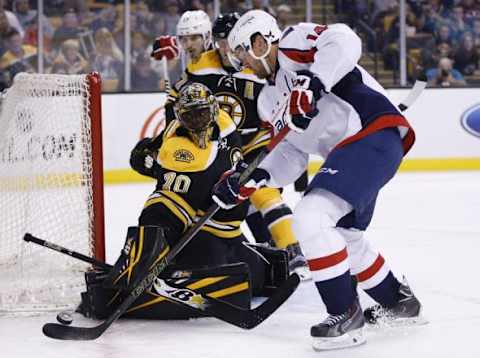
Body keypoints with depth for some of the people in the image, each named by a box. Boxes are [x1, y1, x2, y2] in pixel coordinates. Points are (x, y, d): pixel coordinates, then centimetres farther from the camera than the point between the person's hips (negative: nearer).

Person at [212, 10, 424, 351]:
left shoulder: (293, 43, -4)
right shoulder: (270, 99, 22)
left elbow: (343, 41, -23)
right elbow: (292, 154, 18)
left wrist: (312, 83, -33)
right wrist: (251, 178, 3)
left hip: (374, 133, -11)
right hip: (349, 151, 11)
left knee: (310, 217, -20)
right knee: (344, 235, 26)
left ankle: (346, 314, -12)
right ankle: (398, 300, 44)